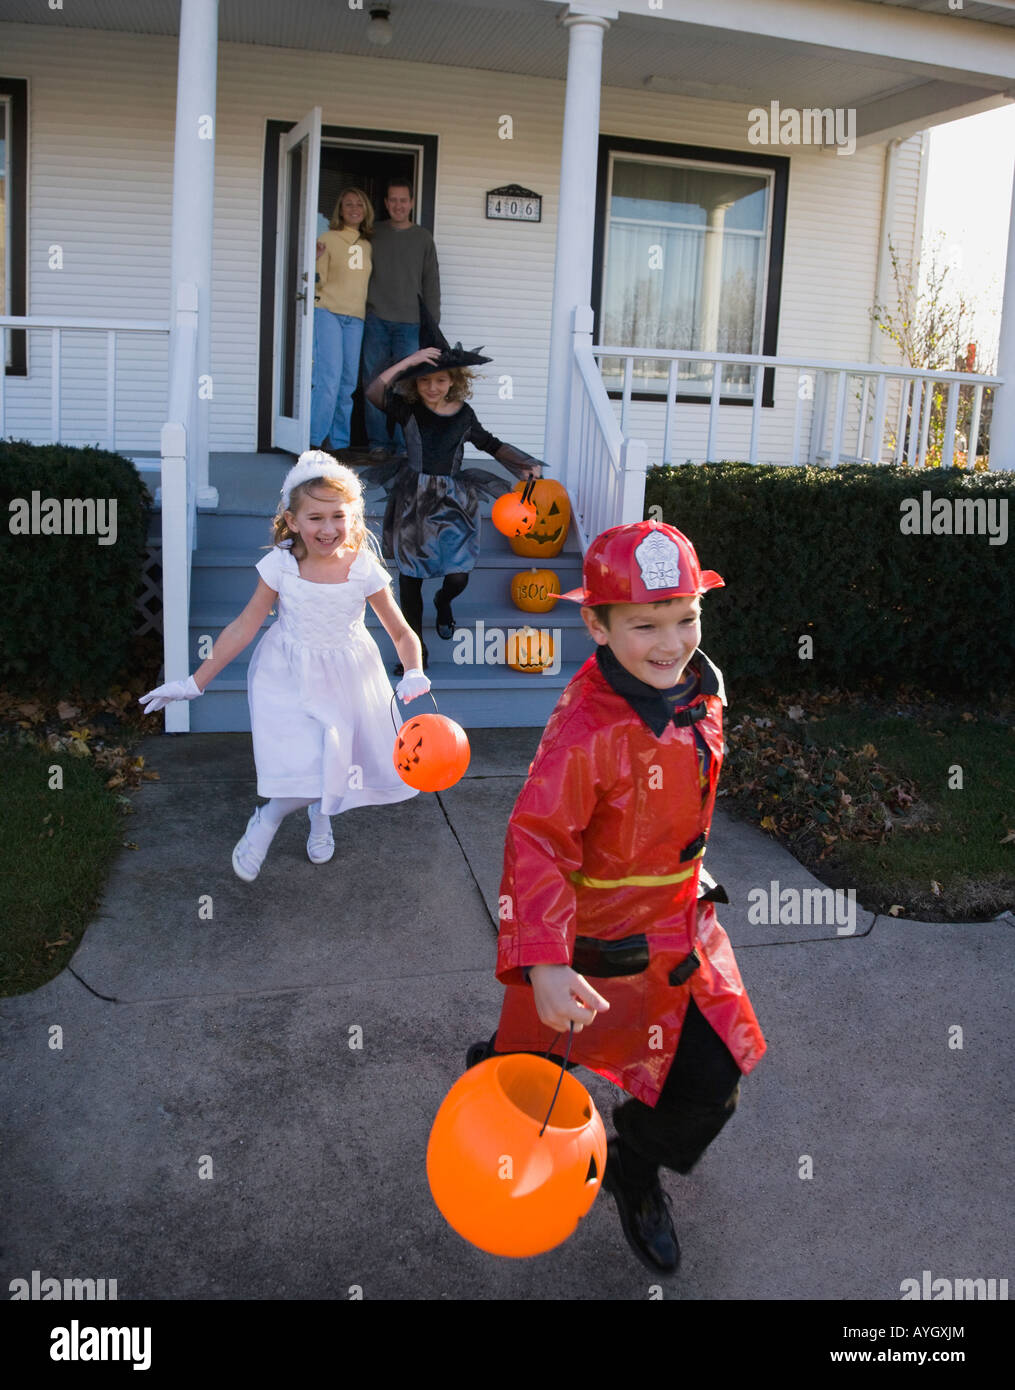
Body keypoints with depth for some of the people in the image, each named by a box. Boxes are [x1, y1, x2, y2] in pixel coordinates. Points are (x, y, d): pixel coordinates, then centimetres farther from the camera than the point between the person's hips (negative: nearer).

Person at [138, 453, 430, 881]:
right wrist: (196, 682, -5)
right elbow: (243, 627, -7)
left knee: (339, 763, 7)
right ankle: (267, 820, 16)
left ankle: (319, 812, 43)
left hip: (347, 678, 2)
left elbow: (403, 634, -6)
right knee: (308, 770, -16)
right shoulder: (281, 566, -16)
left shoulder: (365, 569, -15)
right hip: (289, 677, -2)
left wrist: (414, 674, -25)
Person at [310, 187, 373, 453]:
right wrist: (317, 260, -21)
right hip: (327, 312, -5)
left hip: (355, 318, 5)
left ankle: (340, 442, 11)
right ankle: (315, 440, -13)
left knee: (348, 382, 3)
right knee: (329, 377, -16)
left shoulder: (368, 246, 15)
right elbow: (319, 282, -4)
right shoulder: (328, 239, 1)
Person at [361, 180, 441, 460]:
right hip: (376, 321, 1)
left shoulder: (423, 238, 7)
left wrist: (432, 323, 2)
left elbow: (431, 282, 7)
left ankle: (404, 445, 0)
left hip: (409, 323, -1)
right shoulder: (374, 233, 9)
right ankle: (379, 443, 8)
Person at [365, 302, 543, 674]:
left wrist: (524, 464, 6)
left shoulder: (463, 415, 1)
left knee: (457, 576, -8)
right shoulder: (407, 408, -7)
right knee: (410, 575, 3)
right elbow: (373, 392, -26)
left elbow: (491, 444, 16)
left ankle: (444, 602, 33)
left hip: (452, 501, 1)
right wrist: (409, 361, -29)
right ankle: (417, 648, 20)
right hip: (413, 500, -1)